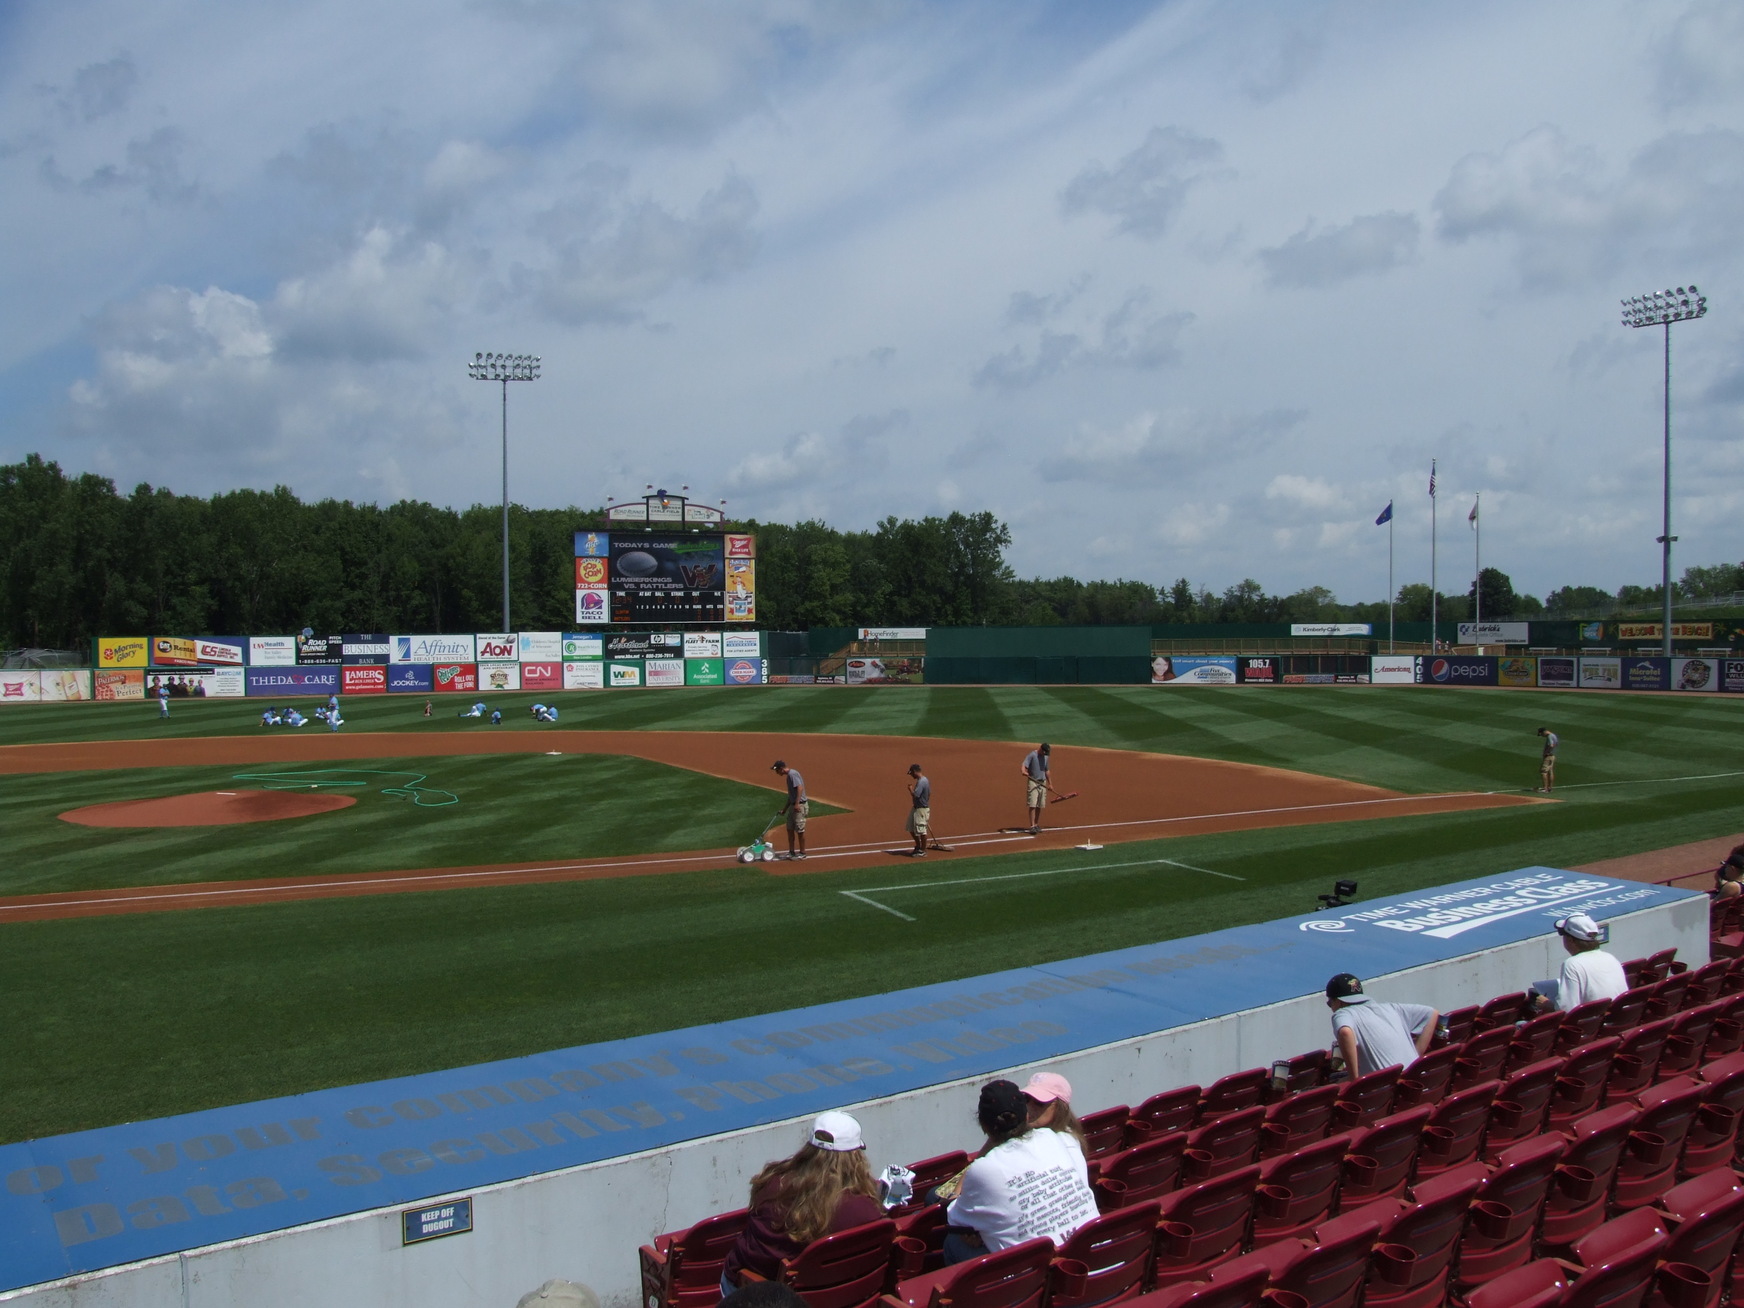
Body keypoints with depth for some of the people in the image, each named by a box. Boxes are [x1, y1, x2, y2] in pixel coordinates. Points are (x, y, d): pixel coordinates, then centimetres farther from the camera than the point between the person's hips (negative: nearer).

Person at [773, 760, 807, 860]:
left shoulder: (792, 774, -14)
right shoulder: (788, 775, 17)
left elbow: (800, 788, -26)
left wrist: (797, 804, -33)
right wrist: (785, 809, 28)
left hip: (800, 805, -10)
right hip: (793, 805, 10)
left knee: (800, 830, -2)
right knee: (790, 829, 14)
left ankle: (802, 853, 7)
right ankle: (792, 852, 23)